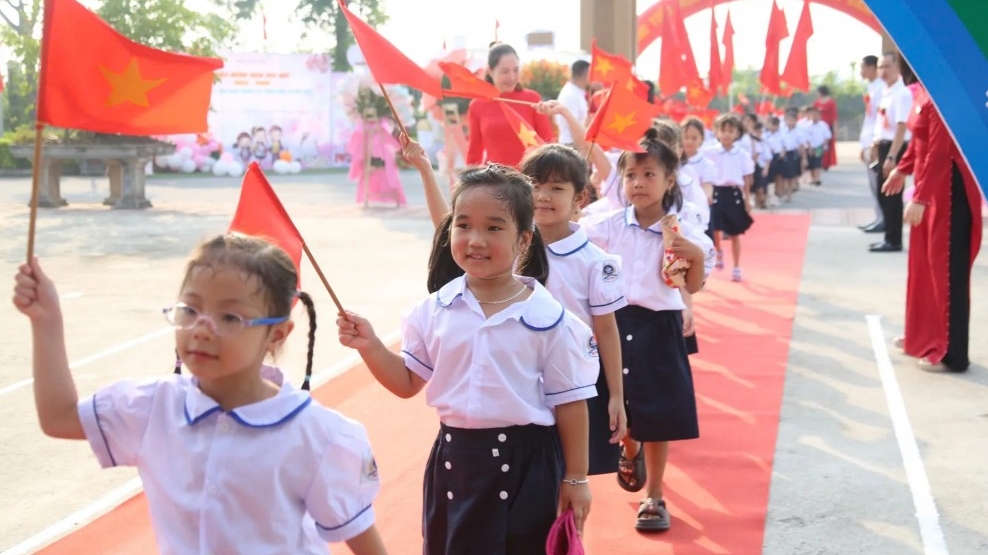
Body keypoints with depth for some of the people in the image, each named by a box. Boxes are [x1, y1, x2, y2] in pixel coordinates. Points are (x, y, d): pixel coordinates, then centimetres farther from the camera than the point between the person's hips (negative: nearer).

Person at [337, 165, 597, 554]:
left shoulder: (548, 318, -11)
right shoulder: (435, 310, -2)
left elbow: (569, 402, -5)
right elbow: (408, 383, 7)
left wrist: (575, 478, -2)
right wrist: (370, 347, -9)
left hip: (526, 462, -3)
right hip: (454, 459, 3)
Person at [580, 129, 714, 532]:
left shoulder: (682, 230, -7)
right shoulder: (608, 225, -3)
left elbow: (693, 287, -1)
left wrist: (696, 257, -19)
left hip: (659, 328, -1)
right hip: (614, 322, 1)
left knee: (658, 415, 5)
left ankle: (654, 497, 22)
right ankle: (630, 449, 46)